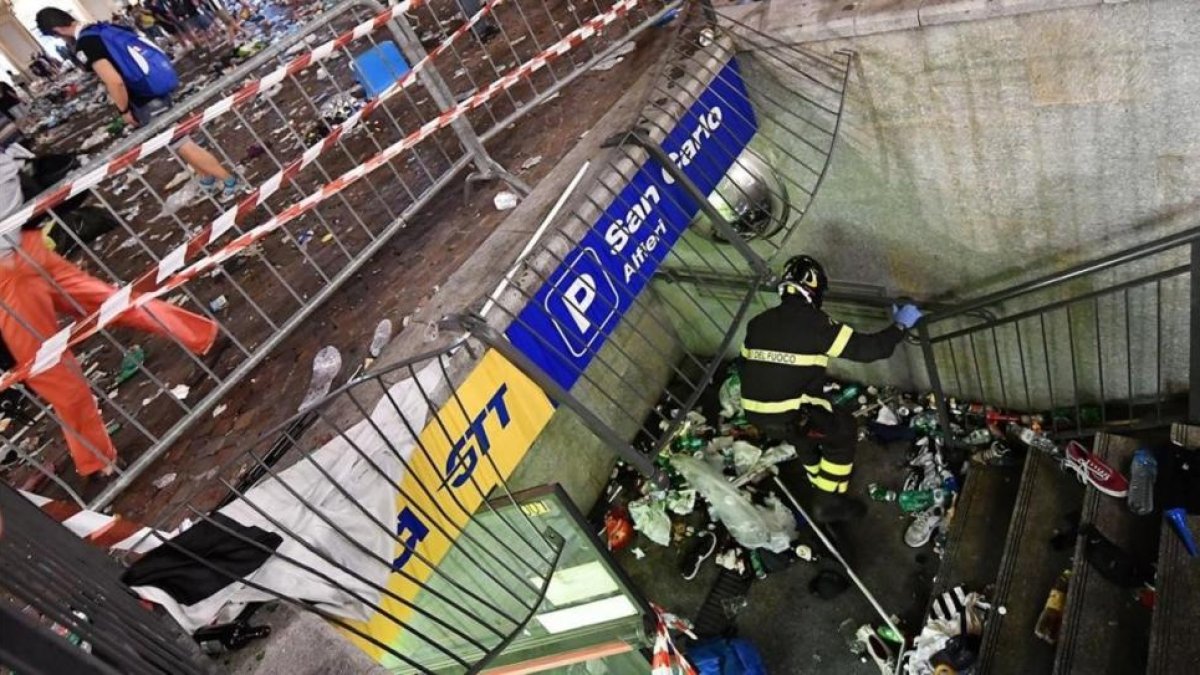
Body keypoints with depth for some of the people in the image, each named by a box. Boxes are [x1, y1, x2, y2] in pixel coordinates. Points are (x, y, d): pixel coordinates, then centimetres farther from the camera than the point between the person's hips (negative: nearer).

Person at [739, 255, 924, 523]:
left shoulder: (757, 323, 6)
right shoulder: (816, 324, -12)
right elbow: (866, 348, -8)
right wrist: (900, 325, 8)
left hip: (755, 414, 7)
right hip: (788, 417, -7)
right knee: (843, 431, 18)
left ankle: (819, 482, 53)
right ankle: (829, 503, 25)